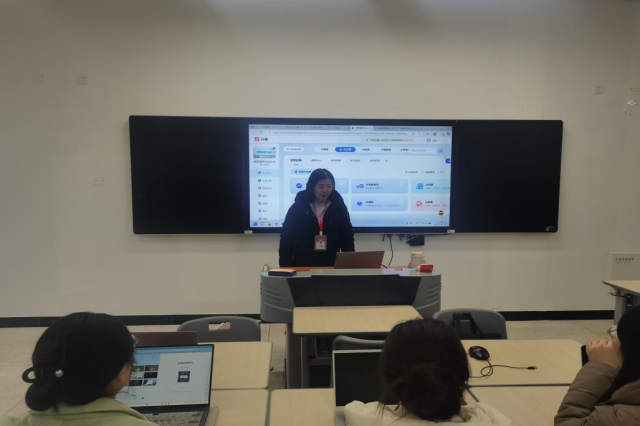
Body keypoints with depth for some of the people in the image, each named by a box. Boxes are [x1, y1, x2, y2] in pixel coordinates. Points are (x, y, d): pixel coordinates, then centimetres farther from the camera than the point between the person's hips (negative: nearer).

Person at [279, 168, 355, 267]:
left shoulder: (339, 208, 2)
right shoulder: (297, 208, -1)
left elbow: (347, 239, 6)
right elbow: (286, 239, 0)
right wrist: (286, 269, -7)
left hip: (331, 265, 1)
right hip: (302, 265, -1)